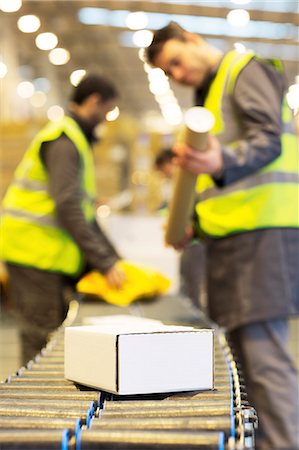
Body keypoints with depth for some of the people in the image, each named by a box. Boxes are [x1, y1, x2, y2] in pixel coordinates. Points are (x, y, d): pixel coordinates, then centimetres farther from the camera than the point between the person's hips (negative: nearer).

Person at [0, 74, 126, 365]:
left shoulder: (74, 139, 20)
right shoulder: (64, 141, -12)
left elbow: (83, 208, 23)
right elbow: (68, 208, -21)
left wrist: (112, 258, 19)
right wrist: (105, 263, -21)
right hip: (37, 253, -10)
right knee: (42, 343, -8)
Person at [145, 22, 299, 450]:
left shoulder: (246, 69, 1)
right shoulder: (209, 93, 27)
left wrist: (221, 163, -33)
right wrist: (194, 225, 20)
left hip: (261, 231, -9)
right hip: (230, 235, 9)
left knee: (263, 353, -14)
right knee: (245, 350, 7)